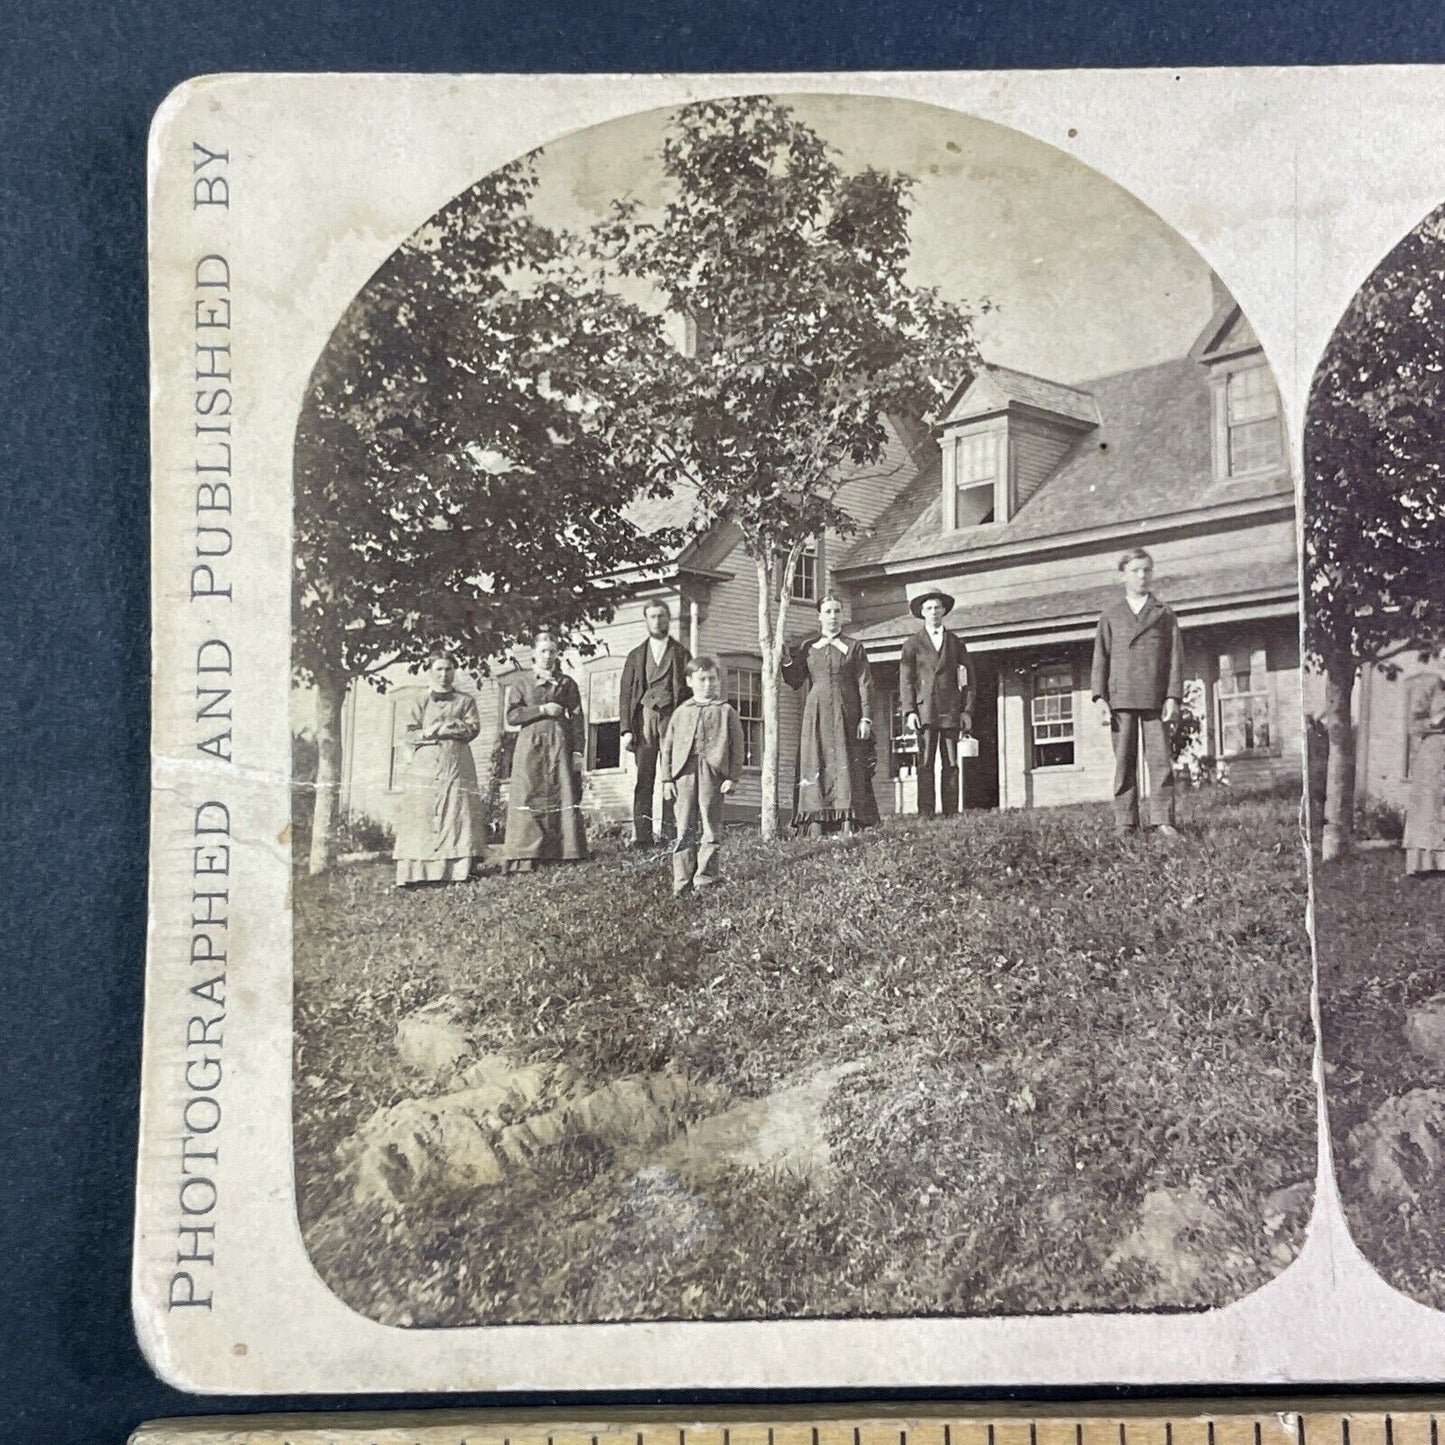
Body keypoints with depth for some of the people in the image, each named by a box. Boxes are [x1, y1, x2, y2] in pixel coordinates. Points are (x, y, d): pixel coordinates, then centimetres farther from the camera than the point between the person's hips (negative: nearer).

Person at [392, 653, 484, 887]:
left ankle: (458, 872, -13)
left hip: (456, 767, 0)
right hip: (424, 768, 0)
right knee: (421, 818, -8)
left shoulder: (465, 700, 16)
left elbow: (472, 728, 1)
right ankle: (415, 874, -12)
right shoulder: (421, 702, 17)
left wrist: (441, 728, -6)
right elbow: (411, 734, 6)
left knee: (456, 816, -10)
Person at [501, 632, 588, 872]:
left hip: (559, 744, 1)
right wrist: (542, 709, -10)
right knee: (529, 799, -8)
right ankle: (524, 858, -11)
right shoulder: (521, 683, 10)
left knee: (561, 797, -5)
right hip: (530, 745, -1)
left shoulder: (566, 683, 12)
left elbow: (577, 717, 8)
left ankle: (562, 856, -5)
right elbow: (512, 716, 0)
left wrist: (577, 751, 0)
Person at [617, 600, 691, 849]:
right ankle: (642, 835, -5)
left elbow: (690, 690, 8)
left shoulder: (681, 653, 13)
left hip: (672, 717, -1)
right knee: (643, 779, -4)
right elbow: (625, 694, 11)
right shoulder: (636, 655, 17)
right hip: (643, 718, 1)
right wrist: (626, 729, 0)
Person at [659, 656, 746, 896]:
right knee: (685, 829, 1)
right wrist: (667, 779, 5)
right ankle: (681, 881, 4)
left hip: (713, 775, -1)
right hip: (685, 773, 1)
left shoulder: (726, 712, 7)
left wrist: (732, 777, -5)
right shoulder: (681, 712, 12)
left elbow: (737, 746, 3)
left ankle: (704, 879, 10)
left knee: (710, 830, 2)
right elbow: (668, 746, 12)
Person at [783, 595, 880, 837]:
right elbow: (795, 681, 10)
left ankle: (848, 828, -9)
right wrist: (787, 661, -9)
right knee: (815, 767, -4)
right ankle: (815, 830, -5)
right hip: (816, 715, 2)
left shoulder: (853, 647, 7)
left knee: (846, 768, -7)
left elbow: (865, 684, 3)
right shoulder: (808, 647, 12)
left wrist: (866, 718, -6)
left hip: (845, 715, -2)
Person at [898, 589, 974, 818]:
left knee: (951, 765, -1)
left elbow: (967, 679, 14)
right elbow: (905, 680, 5)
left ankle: (951, 814, 0)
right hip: (925, 711, -2)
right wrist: (909, 711, -7)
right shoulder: (912, 644, 10)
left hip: (951, 712, 2)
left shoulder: (956, 643, 15)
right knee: (925, 764, -7)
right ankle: (925, 814, -9)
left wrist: (967, 710, 4)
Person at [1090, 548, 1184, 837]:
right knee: (1124, 762, 0)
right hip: (1121, 699, 0)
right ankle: (1125, 823, 2)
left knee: (1160, 760, -5)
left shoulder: (1164, 614, 13)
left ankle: (1163, 821, -4)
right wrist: (1100, 697, -1)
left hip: (1155, 698, 0)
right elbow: (1100, 658, 10)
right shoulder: (1111, 615, 14)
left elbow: (1175, 657, 8)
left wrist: (1173, 697, -4)